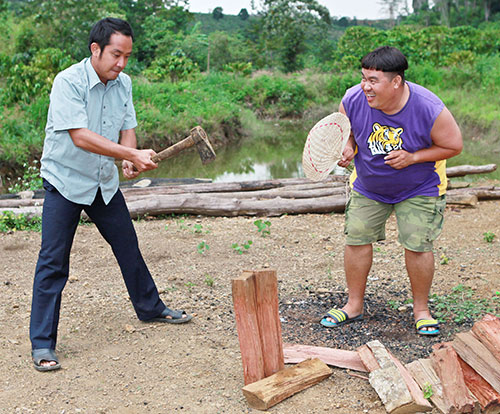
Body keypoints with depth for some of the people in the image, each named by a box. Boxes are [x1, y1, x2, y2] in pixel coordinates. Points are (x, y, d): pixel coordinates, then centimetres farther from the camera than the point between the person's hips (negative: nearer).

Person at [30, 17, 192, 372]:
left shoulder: (124, 84, 0)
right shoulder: (68, 82, -21)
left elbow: (128, 128, 0)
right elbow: (81, 137, -30)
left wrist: (131, 161, -21)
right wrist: (132, 154, -34)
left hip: (105, 183, 6)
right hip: (65, 182, -6)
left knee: (129, 248, 16)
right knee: (53, 262, -6)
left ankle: (150, 308, 36)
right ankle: (43, 343, 3)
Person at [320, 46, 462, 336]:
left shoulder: (429, 109, -29)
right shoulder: (352, 101, -21)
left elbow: (453, 146, -15)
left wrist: (412, 158, -26)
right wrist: (348, 148, -23)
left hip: (419, 188, -2)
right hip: (368, 186, 3)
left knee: (417, 245, -6)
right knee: (356, 239, 1)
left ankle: (422, 309, 17)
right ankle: (354, 305, 19)